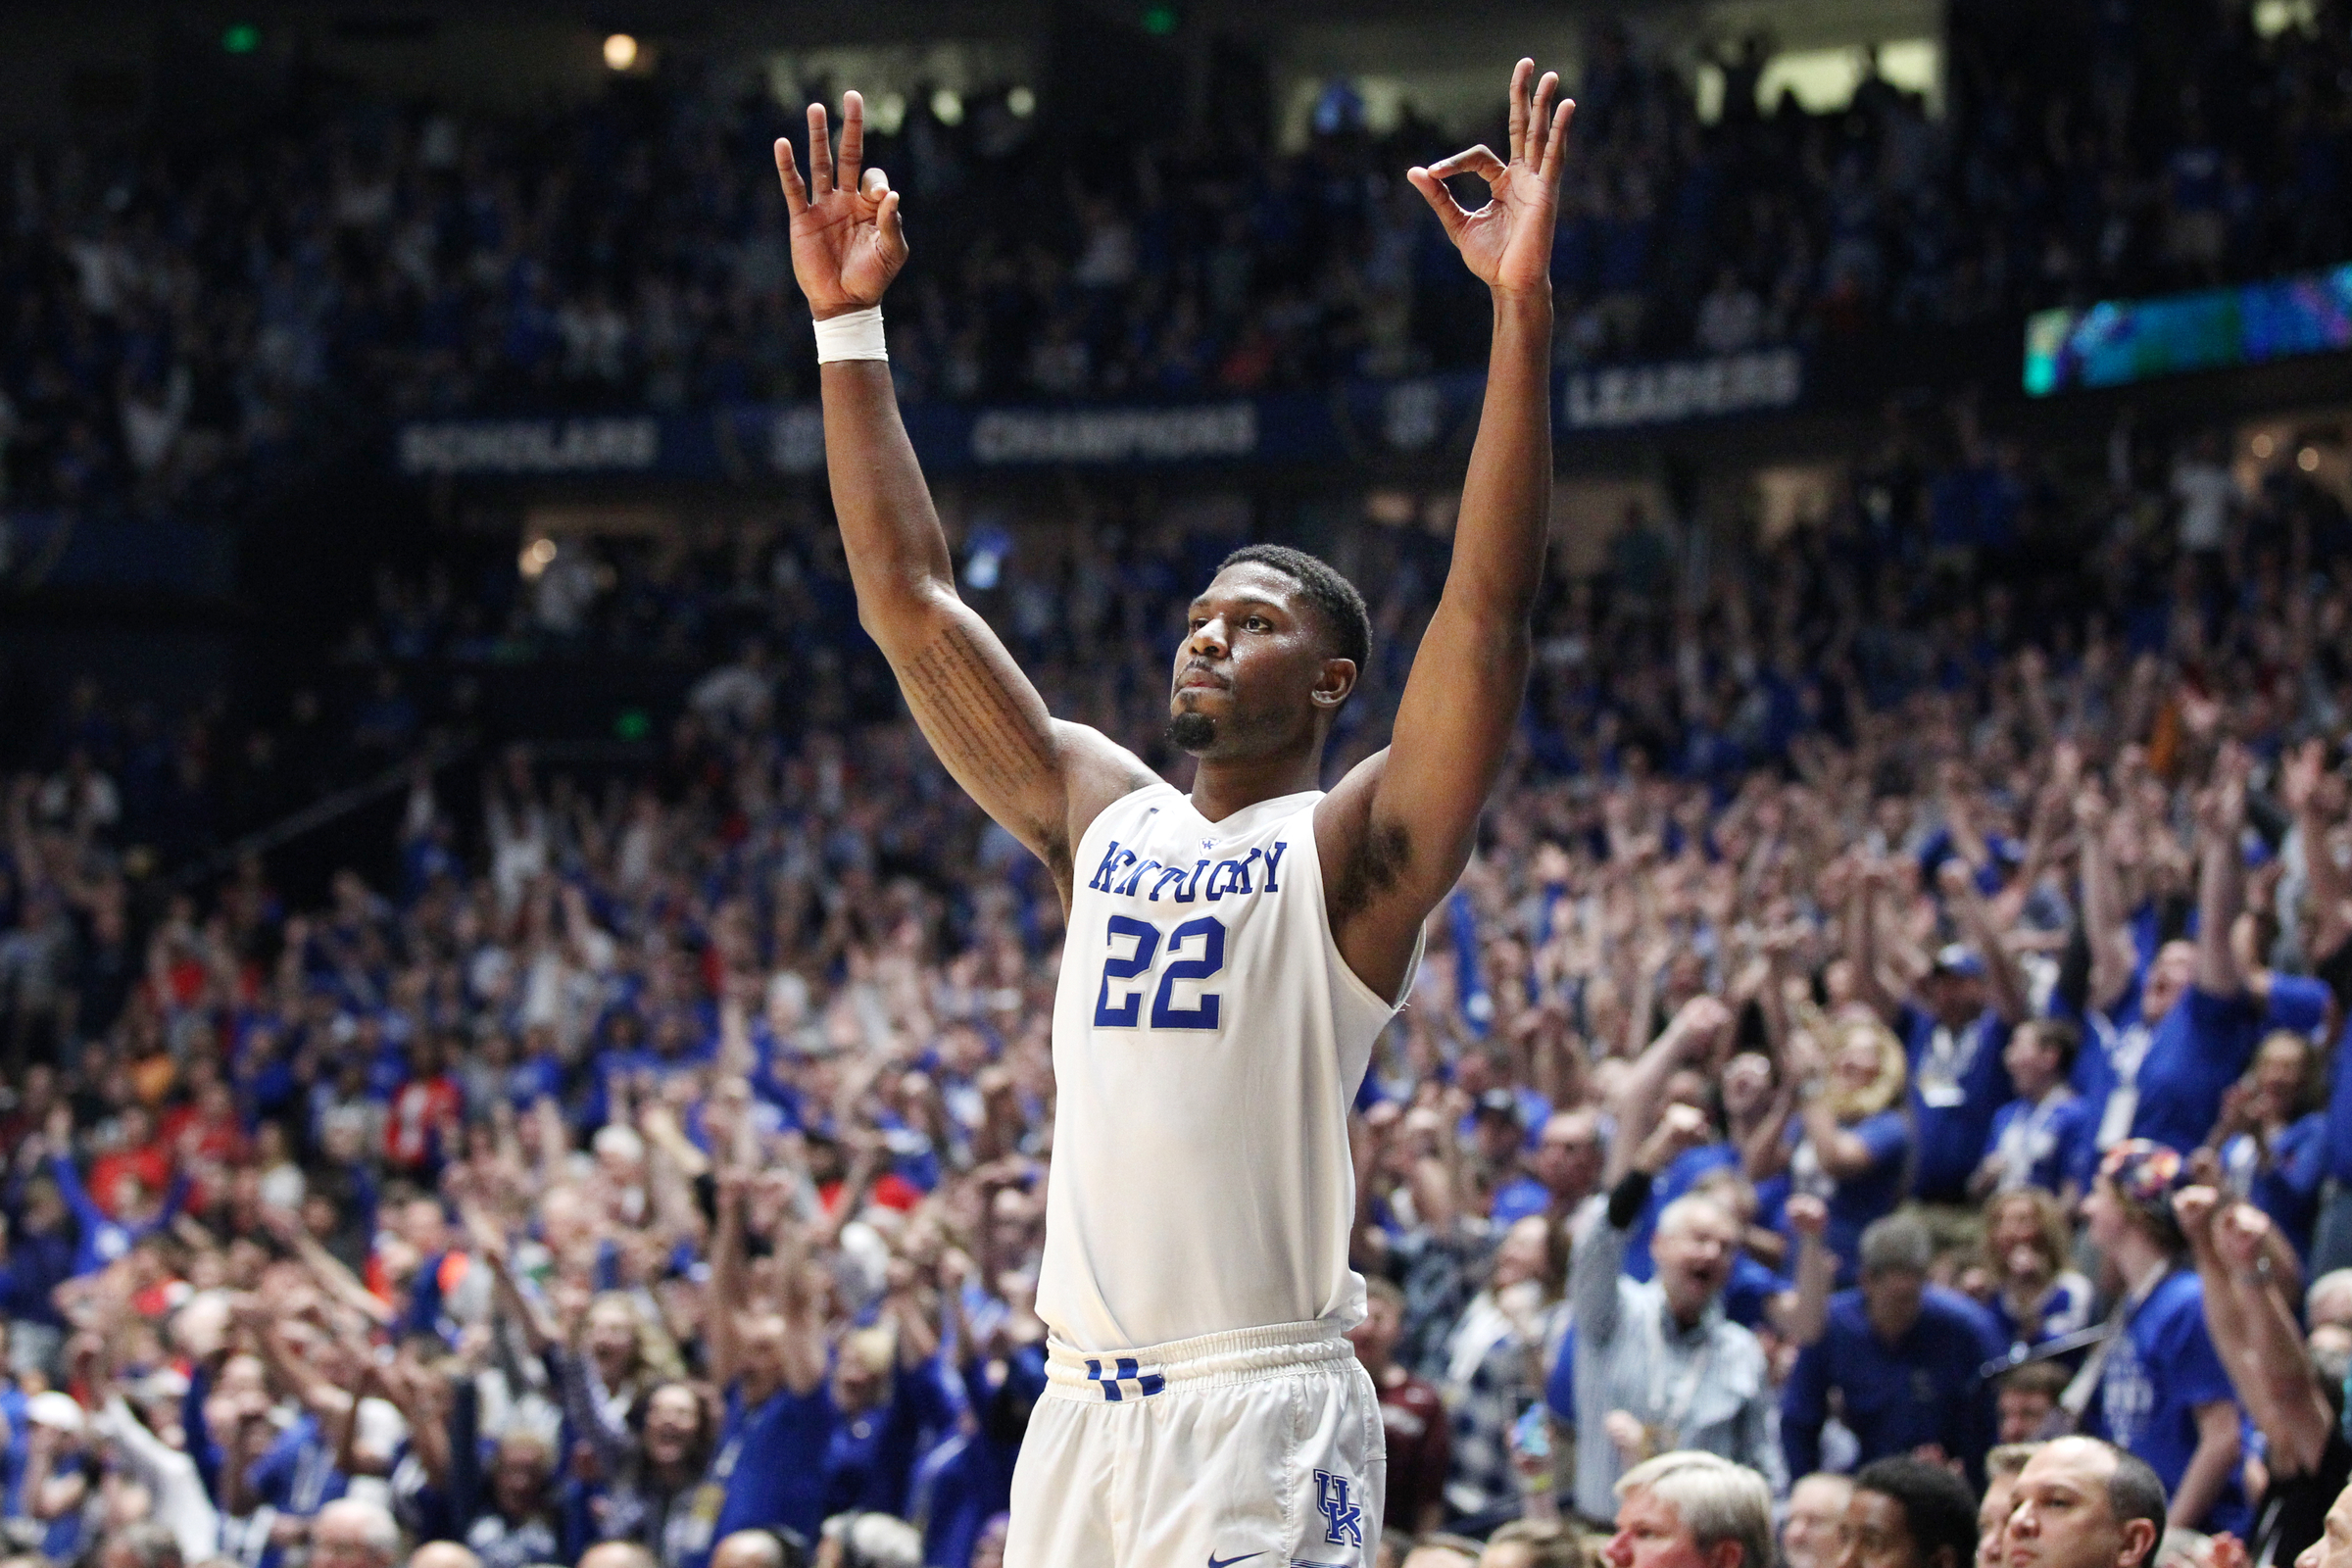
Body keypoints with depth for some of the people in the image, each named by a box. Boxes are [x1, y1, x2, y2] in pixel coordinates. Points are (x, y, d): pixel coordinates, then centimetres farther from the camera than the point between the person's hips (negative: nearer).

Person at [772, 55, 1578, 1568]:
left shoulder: (1354, 848, 1)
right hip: (1083, 1415, 6)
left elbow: (1488, 609, -12)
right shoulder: (1098, 815, 16)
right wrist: (849, 324, 14)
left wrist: (1522, 311, -20)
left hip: (1264, 1416, -6)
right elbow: (912, 602, 17)